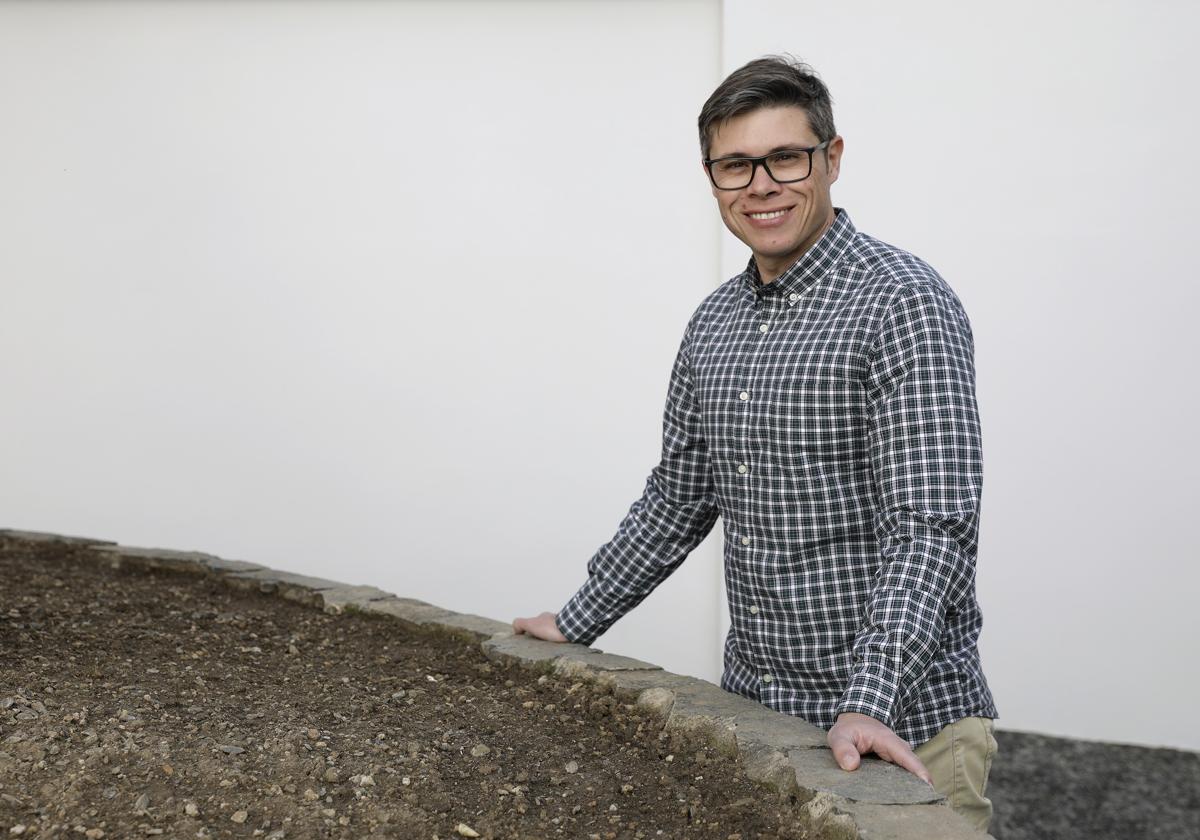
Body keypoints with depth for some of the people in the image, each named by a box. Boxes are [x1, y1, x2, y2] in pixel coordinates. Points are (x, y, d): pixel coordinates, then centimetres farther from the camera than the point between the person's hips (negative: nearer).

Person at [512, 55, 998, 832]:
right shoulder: (714, 324, 9)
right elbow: (677, 499, 17)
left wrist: (870, 706, -30)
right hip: (754, 707, 7)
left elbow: (932, 525, -21)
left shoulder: (904, 304, -14)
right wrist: (576, 624, 20)